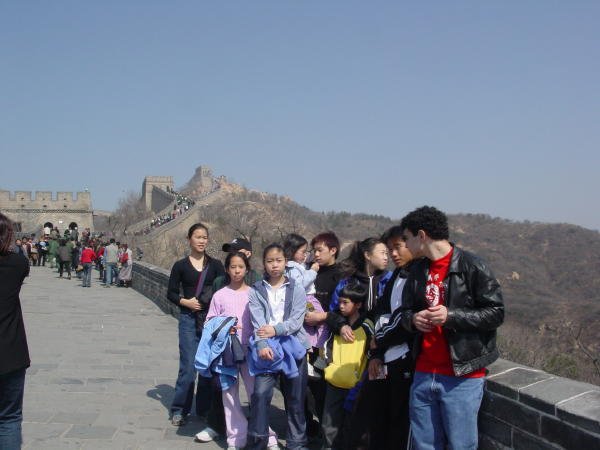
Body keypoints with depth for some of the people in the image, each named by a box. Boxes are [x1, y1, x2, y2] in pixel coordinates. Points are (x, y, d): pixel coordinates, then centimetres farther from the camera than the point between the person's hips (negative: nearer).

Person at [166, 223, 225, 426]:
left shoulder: (215, 265, 4)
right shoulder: (181, 266, 3)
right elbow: (171, 293, 5)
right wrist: (186, 302, -11)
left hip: (211, 319, 2)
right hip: (189, 319, -1)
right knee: (188, 366, -4)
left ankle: (204, 408, 20)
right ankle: (179, 410, 10)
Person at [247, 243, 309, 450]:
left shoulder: (296, 290, 5)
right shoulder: (256, 291, 5)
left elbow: (297, 320, -5)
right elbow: (257, 322, -7)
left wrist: (276, 329, -19)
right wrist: (262, 345, -22)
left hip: (293, 348, 1)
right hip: (267, 349, 0)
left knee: (295, 398, 8)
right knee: (260, 394, -13)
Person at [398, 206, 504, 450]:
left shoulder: (472, 267, -8)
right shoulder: (418, 271, 12)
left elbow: (496, 312, -9)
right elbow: (405, 311, 19)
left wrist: (451, 316, -20)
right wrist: (413, 319, -5)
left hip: (462, 377, -6)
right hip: (423, 375, 6)